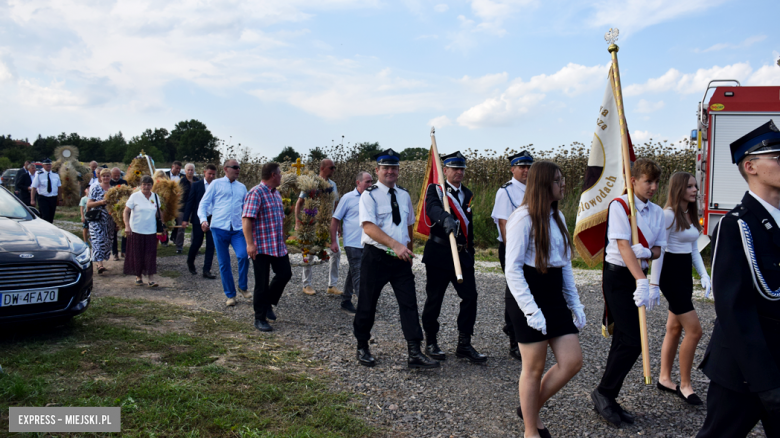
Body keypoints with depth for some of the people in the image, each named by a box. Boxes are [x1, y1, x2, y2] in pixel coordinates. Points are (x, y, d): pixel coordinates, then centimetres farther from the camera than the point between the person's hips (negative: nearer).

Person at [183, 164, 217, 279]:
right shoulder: (196, 185, 0)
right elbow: (190, 202, 0)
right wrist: (185, 219, -6)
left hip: (213, 219, 1)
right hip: (198, 219, -1)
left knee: (211, 245, -1)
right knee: (196, 242, 5)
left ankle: (207, 270, 5)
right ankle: (190, 262, 33)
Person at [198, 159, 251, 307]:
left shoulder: (242, 187, 16)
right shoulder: (216, 184, 6)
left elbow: (246, 208, 24)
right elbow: (203, 203, 3)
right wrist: (203, 219, -13)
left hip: (237, 229, 2)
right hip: (219, 228, -2)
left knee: (243, 256, -20)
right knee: (224, 263, 3)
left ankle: (243, 286, 3)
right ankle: (230, 295, 16)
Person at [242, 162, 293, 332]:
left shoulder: (276, 194, 14)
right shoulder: (256, 193, -13)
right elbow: (246, 219, -19)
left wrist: (283, 240, 23)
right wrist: (250, 243, -24)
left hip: (278, 246, 8)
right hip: (261, 247, -8)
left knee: (285, 274, 9)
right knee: (262, 283, 0)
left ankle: (268, 303, 30)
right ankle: (260, 319, 13)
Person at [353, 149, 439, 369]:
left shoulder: (404, 195, 11)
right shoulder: (369, 195, -8)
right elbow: (368, 227, -21)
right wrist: (394, 244, -31)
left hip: (401, 258, 5)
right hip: (376, 257, -4)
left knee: (409, 303, -2)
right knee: (367, 305, 6)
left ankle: (415, 353, 2)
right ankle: (362, 348, 26)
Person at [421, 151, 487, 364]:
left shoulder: (467, 194, 16)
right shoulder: (435, 189, -2)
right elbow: (432, 208, -25)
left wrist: (470, 253, 19)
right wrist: (446, 218, -47)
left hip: (462, 253, 5)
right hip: (439, 253, -5)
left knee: (470, 296, -3)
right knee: (434, 298, 3)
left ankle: (464, 344, 8)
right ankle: (431, 343, 19)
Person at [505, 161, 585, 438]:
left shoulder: (557, 217, 12)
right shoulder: (523, 218, -14)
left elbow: (566, 264, 16)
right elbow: (512, 270, -17)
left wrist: (575, 304, 11)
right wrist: (531, 310, -20)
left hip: (555, 296, 8)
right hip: (528, 298, -8)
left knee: (572, 361, 5)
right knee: (534, 369, 4)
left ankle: (531, 410, 25)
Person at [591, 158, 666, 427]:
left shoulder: (657, 212, 10)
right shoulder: (619, 206, -11)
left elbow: (657, 249, 11)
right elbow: (623, 245, -20)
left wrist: (647, 253, -15)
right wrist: (641, 281, -29)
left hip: (639, 276, 7)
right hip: (619, 276, -7)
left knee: (623, 340, 10)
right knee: (632, 341, -11)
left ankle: (607, 399, 20)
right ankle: (604, 393, 6)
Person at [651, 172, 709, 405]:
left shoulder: (691, 215, 13)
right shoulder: (668, 214, -14)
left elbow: (694, 250, 18)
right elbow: (658, 250, -15)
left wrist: (704, 275, 6)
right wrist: (654, 283, -17)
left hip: (685, 274, 9)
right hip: (670, 274, -9)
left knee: (675, 328, 13)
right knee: (694, 330, -8)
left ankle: (664, 378, 24)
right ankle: (685, 385, 5)